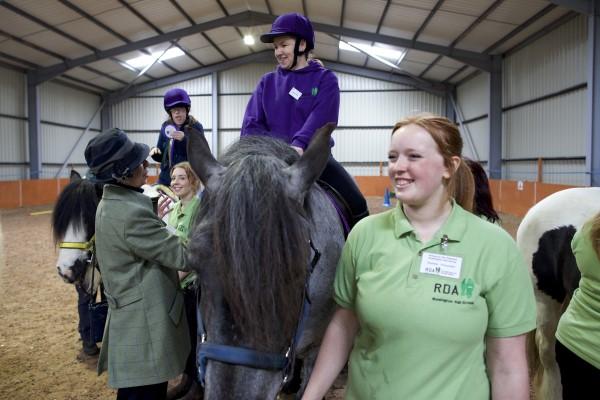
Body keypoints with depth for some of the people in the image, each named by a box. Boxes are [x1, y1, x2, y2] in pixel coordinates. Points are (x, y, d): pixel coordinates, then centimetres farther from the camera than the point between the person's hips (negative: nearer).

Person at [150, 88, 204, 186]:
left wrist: (184, 139, -24)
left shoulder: (196, 127, -6)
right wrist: (155, 152, -8)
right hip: (166, 179, 4)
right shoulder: (166, 126, 5)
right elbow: (161, 157, 13)